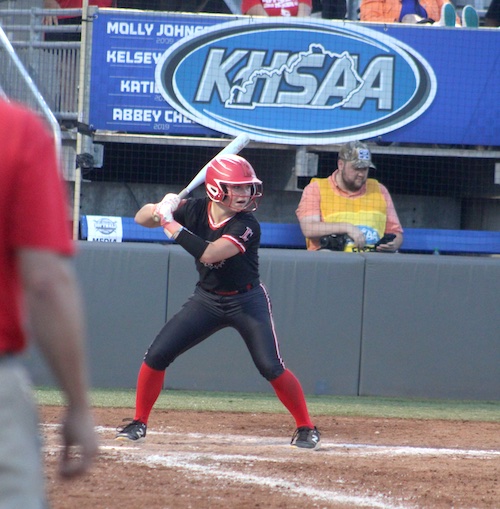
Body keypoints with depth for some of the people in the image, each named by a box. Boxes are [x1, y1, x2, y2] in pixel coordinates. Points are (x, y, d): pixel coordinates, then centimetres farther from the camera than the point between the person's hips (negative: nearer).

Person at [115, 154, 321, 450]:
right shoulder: (196, 211, -10)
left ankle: (306, 428, 3)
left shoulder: (247, 226, -24)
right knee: (156, 356, -4)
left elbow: (209, 253, -37)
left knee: (271, 368, -15)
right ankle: (139, 423, 13)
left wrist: (171, 224, -33)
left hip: (247, 301, -4)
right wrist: (160, 209, -27)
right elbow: (142, 219, -4)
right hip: (207, 300, 4)